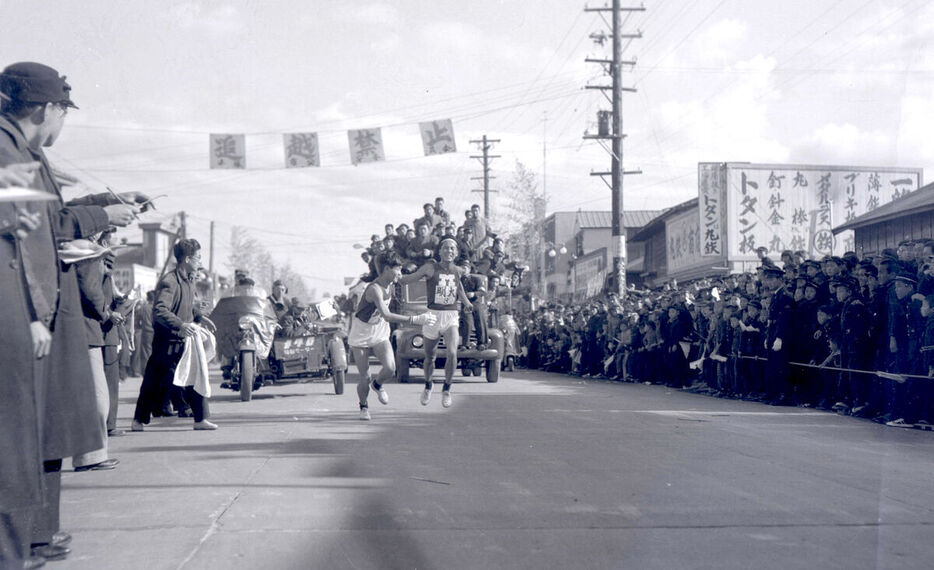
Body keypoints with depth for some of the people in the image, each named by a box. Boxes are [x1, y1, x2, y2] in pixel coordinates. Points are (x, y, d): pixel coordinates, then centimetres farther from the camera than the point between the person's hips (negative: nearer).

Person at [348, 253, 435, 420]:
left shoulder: (390, 286, 0)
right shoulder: (374, 289, -28)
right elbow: (386, 315, -41)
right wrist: (414, 319, -45)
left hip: (380, 335, 6)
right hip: (360, 337, -6)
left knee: (390, 368, -16)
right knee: (364, 378, -1)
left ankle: (377, 385, 17)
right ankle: (363, 407, 26)